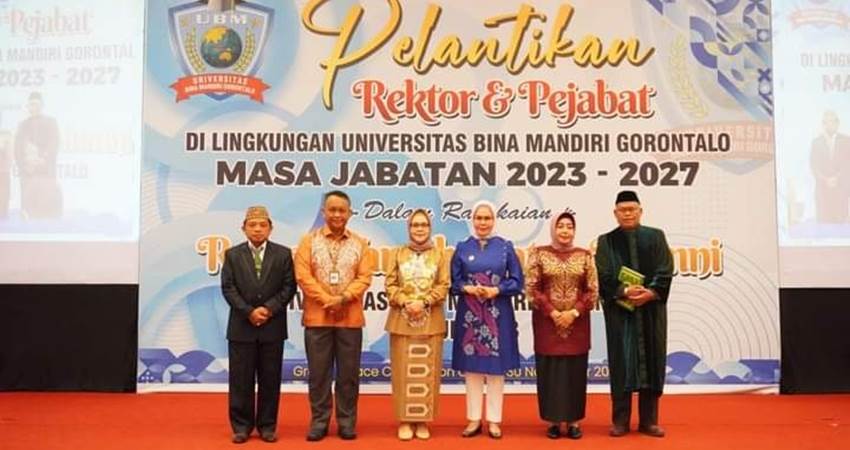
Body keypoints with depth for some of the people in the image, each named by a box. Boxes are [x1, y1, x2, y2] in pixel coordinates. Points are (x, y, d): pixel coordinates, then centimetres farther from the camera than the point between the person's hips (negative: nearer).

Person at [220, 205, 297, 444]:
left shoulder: (283, 254, 5)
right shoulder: (233, 255, 7)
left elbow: (289, 287, -1)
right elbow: (228, 288, -1)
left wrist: (269, 308, -13)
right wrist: (248, 312, -12)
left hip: (273, 326, 0)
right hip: (241, 327, 0)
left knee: (270, 379, 5)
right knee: (241, 379, 4)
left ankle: (267, 425, 15)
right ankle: (241, 425, 15)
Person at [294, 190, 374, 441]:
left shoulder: (360, 244, 8)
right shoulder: (309, 241, 4)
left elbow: (364, 277, 0)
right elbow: (303, 276, -5)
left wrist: (344, 298, -15)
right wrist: (327, 300, -13)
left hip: (350, 318, 1)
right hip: (317, 317, -1)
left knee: (348, 373, 5)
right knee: (318, 372, 4)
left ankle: (347, 421, 16)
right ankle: (319, 421, 15)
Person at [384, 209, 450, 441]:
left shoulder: (439, 254, 7)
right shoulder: (399, 253, 8)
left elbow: (444, 286, -1)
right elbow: (390, 284, 2)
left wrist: (424, 302, -14)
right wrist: (405, 302, -13)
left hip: (430, 321, 0)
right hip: (402, 320, 0)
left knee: (427, 371, 2)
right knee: (403, 371, 1)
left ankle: (423, 420, 11)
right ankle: (405, 420, 10)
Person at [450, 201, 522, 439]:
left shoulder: (505, 247, 3)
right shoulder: (462, 248, 6)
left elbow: (517, 281, 2)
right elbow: (453, 281, 6)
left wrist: (496, 290, -14)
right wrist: (468, 288, -14)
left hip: (498, 314, -1)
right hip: (469, 314, 1)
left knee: (495, 367, 3)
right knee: (471, 367, 4)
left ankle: (494, 420, 12)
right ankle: (474, 419, 14)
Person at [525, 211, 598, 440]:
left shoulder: (585, 256, 5)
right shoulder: (539, 254, 0)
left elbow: (592, 290, 2)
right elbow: (531, 288, -4)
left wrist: (574, 313, -10)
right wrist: (552, 313, -11)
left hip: (577, 323, 1)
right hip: (547, 323, -1)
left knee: (575, 371, 5)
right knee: (550, 371, 3)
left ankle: (573, 421, 15)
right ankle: (554, 420, 13)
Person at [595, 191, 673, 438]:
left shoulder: (656, 236, 9)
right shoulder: (606, 241, 6)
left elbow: (665, 270, -1)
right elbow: (603, 276, -5)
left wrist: (651, 292, -17)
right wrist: (625, 291, -20)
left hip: (651, 308, 1)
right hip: (619, 309, -1)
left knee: (651, 360, 4)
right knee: (621, 362, 1)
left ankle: (648, 420, 13)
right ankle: (620, 420, 8)